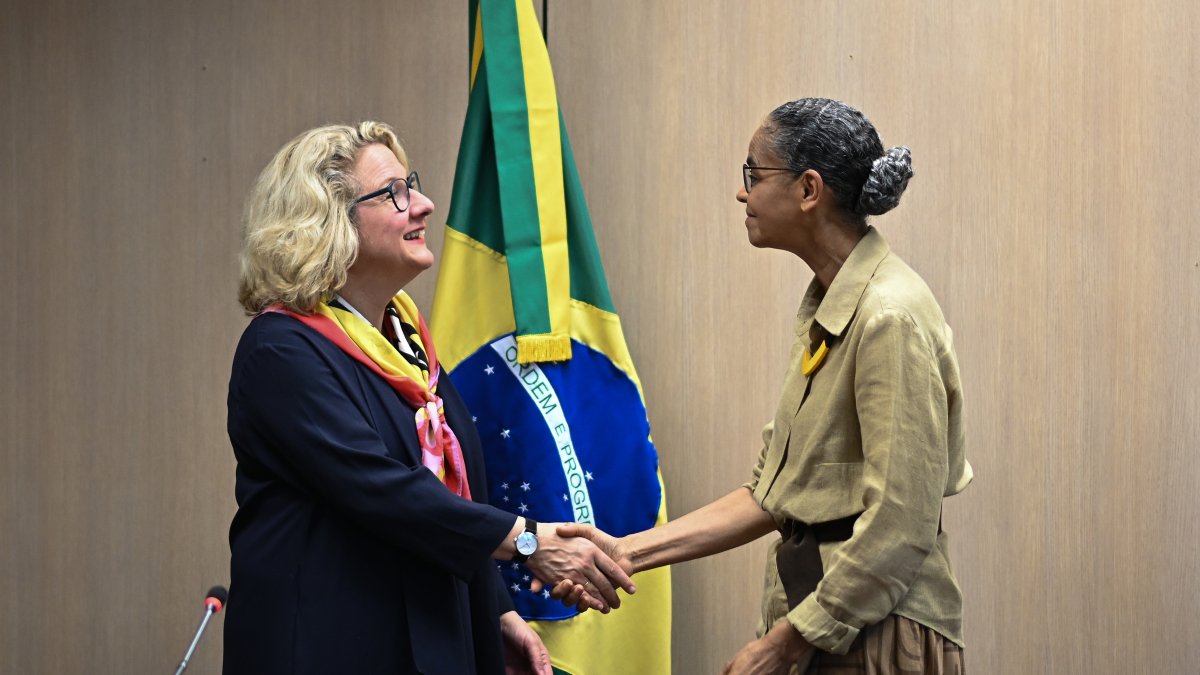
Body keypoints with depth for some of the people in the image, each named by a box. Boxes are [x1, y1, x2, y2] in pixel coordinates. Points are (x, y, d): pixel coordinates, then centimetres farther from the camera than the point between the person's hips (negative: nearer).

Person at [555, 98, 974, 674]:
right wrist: (630, 552, 4)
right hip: (814, 618, 7)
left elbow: (900, 528, -21)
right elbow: (772, 492, 10)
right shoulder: (826, 309, 10)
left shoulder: (889, 317, -17)